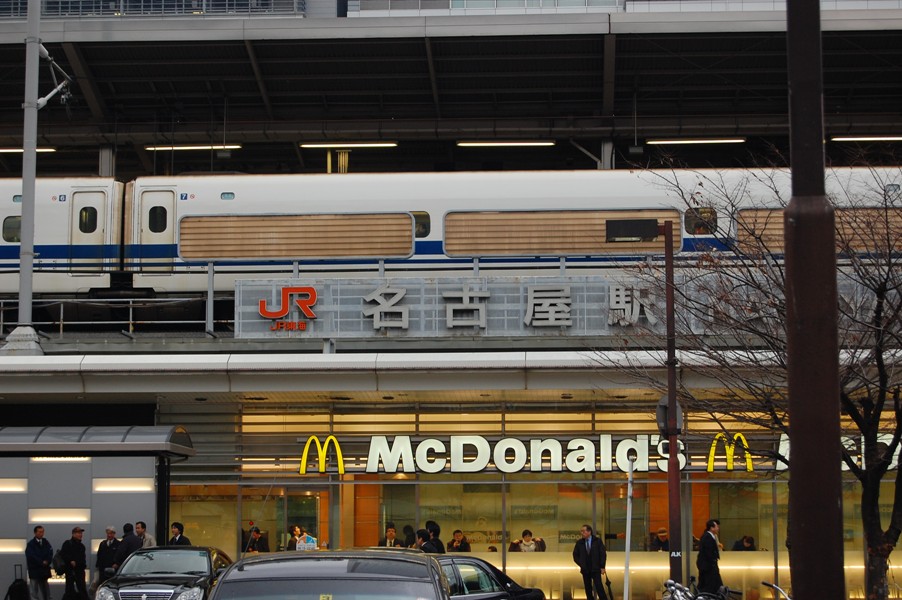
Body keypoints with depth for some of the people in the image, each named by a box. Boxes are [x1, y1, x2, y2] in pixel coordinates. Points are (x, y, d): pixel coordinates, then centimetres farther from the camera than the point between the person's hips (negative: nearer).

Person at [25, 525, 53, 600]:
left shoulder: (46, 543, 11)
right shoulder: (30, 544, -2)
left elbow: (50, 554, 4)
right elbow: (31, 556, -11)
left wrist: (46, 562, -14)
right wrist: (42, 562, -13)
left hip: (44, 570, 4)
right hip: (34, 570, -4)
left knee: (45, 590, 5)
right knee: (34, 591, -4)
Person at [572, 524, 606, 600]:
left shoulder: (597, 541, -1)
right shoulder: (579, 543, 4)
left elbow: (603, 554, -1)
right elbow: (575, 555, 15)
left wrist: (602, 567, -6)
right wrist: (581, 564, 5)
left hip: (596, 569, -3)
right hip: (585, 570, 3)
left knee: (599, 587, -10)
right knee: (588, 589, 5)